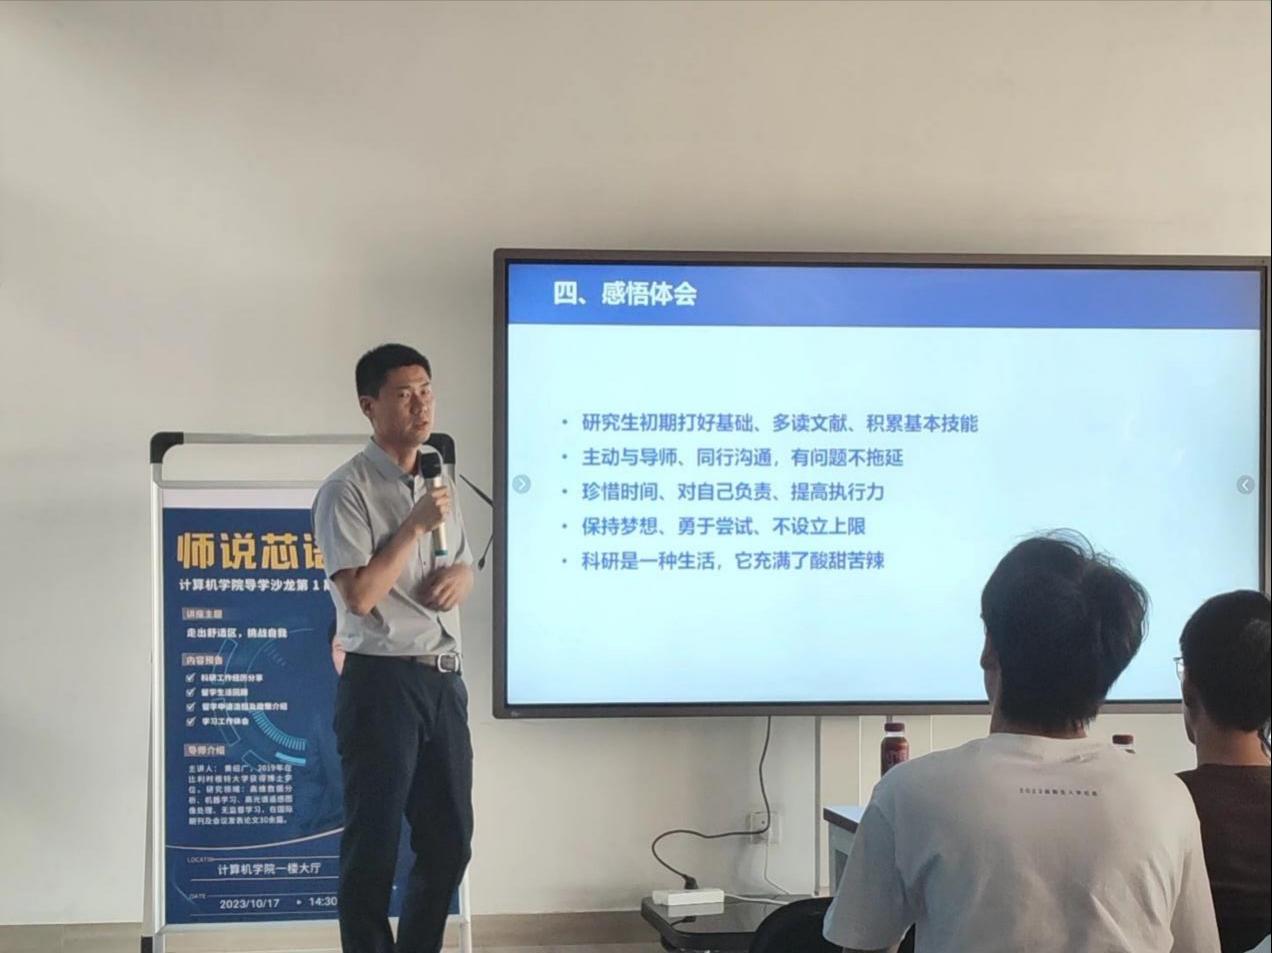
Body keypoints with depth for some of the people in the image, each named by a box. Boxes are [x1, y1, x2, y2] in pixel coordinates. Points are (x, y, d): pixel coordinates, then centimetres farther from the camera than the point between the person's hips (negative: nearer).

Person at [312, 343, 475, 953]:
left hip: (442, 678, 7)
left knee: (449, 840, 12)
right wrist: (416, 525, -16)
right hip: (380, 682, -7)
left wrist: (460, 577, 0)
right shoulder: (347, 491, -10)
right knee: (373, 846, 0)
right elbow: (360, 595, -18)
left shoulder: (437, 483, 13)